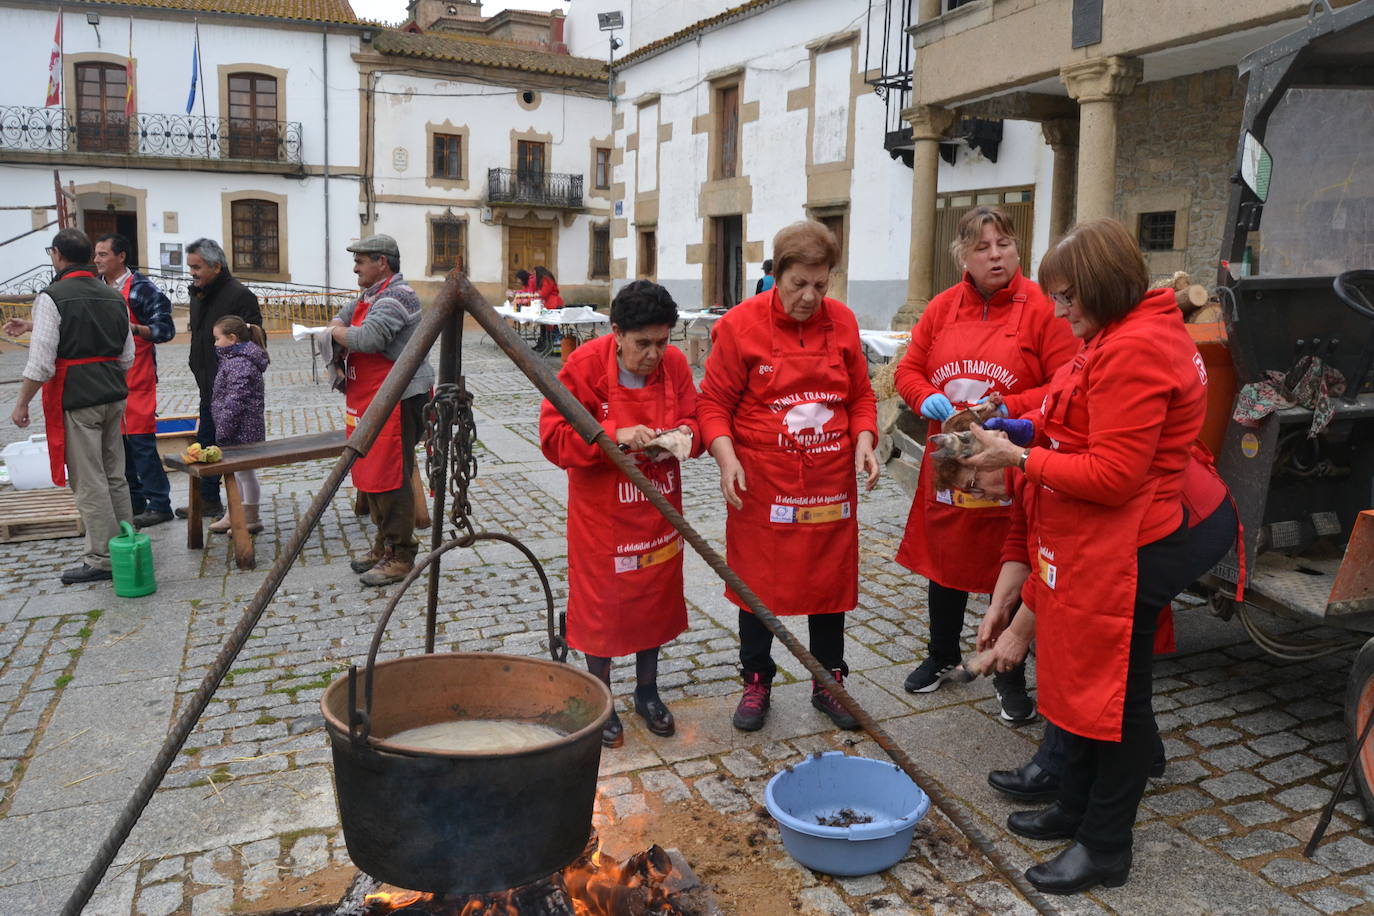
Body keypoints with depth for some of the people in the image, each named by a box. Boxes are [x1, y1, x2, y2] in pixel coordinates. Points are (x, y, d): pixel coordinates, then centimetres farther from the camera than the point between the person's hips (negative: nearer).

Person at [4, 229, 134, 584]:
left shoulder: (52, 297, -11)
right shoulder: (114, 297, 11)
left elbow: (41, 362, -15)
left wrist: (21, 404, -4)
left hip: (75, 400, -7)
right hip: (114, 395, 7)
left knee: (88, 482, -1)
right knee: (114, 476, 15)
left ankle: (102, 560, 4)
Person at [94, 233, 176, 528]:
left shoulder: (141, 288, -8)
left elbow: (165, 329, -12)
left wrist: (133, 328, -27)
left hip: (136, 379, -7)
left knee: (141, 441, -7)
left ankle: (159, 504, 0)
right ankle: (134, 501, 20)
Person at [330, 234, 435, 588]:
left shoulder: (397, 296, -15)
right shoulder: (369, 295, 17)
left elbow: (367, 338, -27)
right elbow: (341, 320, 27)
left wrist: (337, 333, -7)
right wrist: (338, 330, 3)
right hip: (368, 402, 10)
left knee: (390, 479, -6)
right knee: (370, 476, 15)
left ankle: (400, 556, 3)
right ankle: (384, 545, 28)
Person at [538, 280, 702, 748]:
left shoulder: (674, 364, -5)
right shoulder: (584, 365, -17)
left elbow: (694, 418, 5)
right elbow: (553, 436, -18)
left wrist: (683, 435, -18)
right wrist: (615, 435, -29)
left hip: (658, 509, 4)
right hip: (601, 513, -4)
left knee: (655, 597, 15)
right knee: (601, 603, 7)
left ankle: (647, 692, 36)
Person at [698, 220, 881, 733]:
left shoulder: (843, 322, 3)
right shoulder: (741, 324, -8)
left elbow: (861, 395, 12)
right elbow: (714, 402, -5)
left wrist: (864, 440, -6)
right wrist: (726, 456, -19)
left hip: (830, 484, 3)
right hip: (760, 484, -3)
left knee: (830, 581, 12)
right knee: (758, 582, 8)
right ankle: (757, 684, 28)